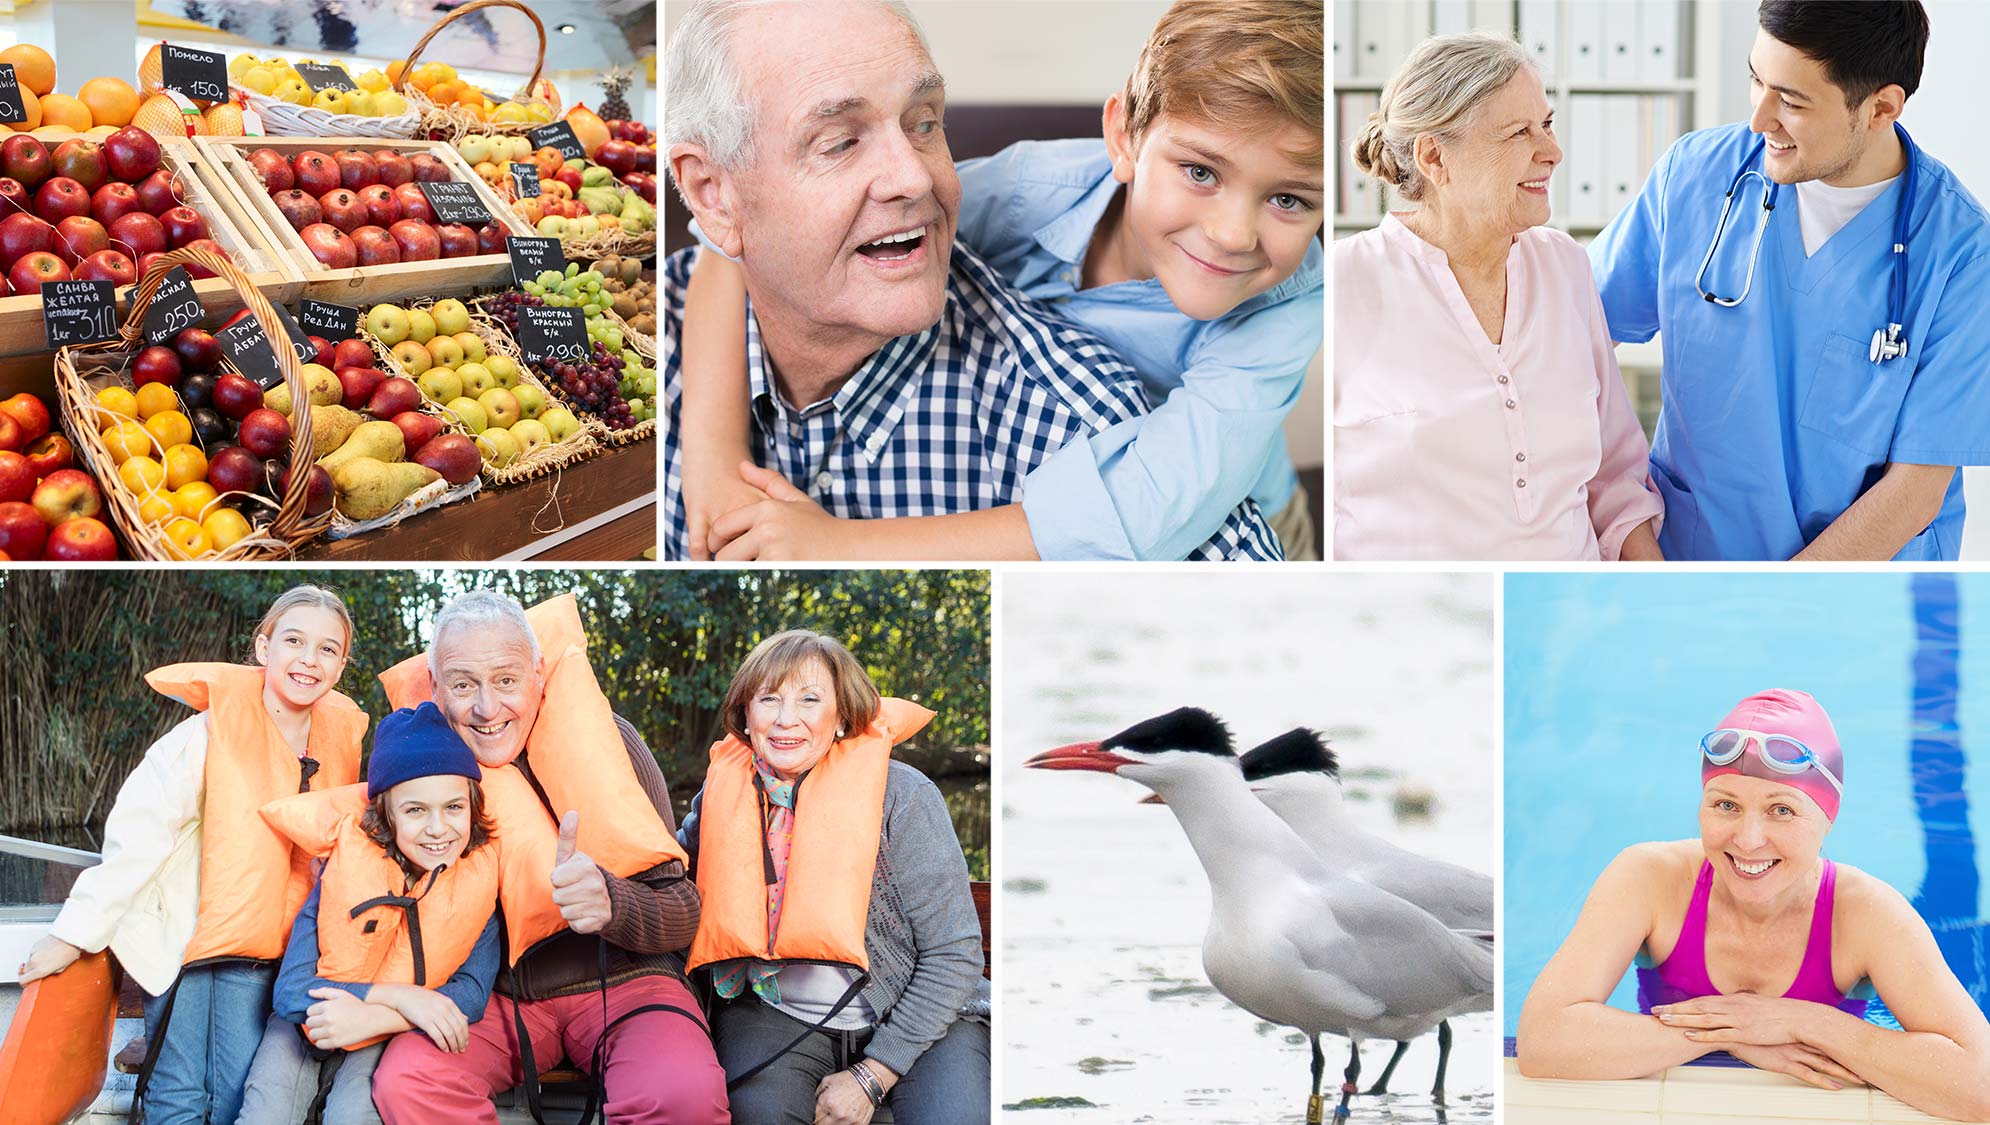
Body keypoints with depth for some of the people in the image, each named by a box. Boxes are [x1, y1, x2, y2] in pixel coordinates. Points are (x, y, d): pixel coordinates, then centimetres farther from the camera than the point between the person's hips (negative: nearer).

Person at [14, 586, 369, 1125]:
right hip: (178, 933, -4)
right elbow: (138, 834, -16)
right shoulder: (212, 731, -15)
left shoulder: (340, 738, 1)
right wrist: (76, 933, -17)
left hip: (255, 940, 4)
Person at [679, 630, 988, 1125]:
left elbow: (954, 954, -10)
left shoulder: (902, 796, -11)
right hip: (776, 1018, 2)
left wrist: (871, 1076, -13)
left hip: (913, 1017, -2)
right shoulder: (721, 796, 1)